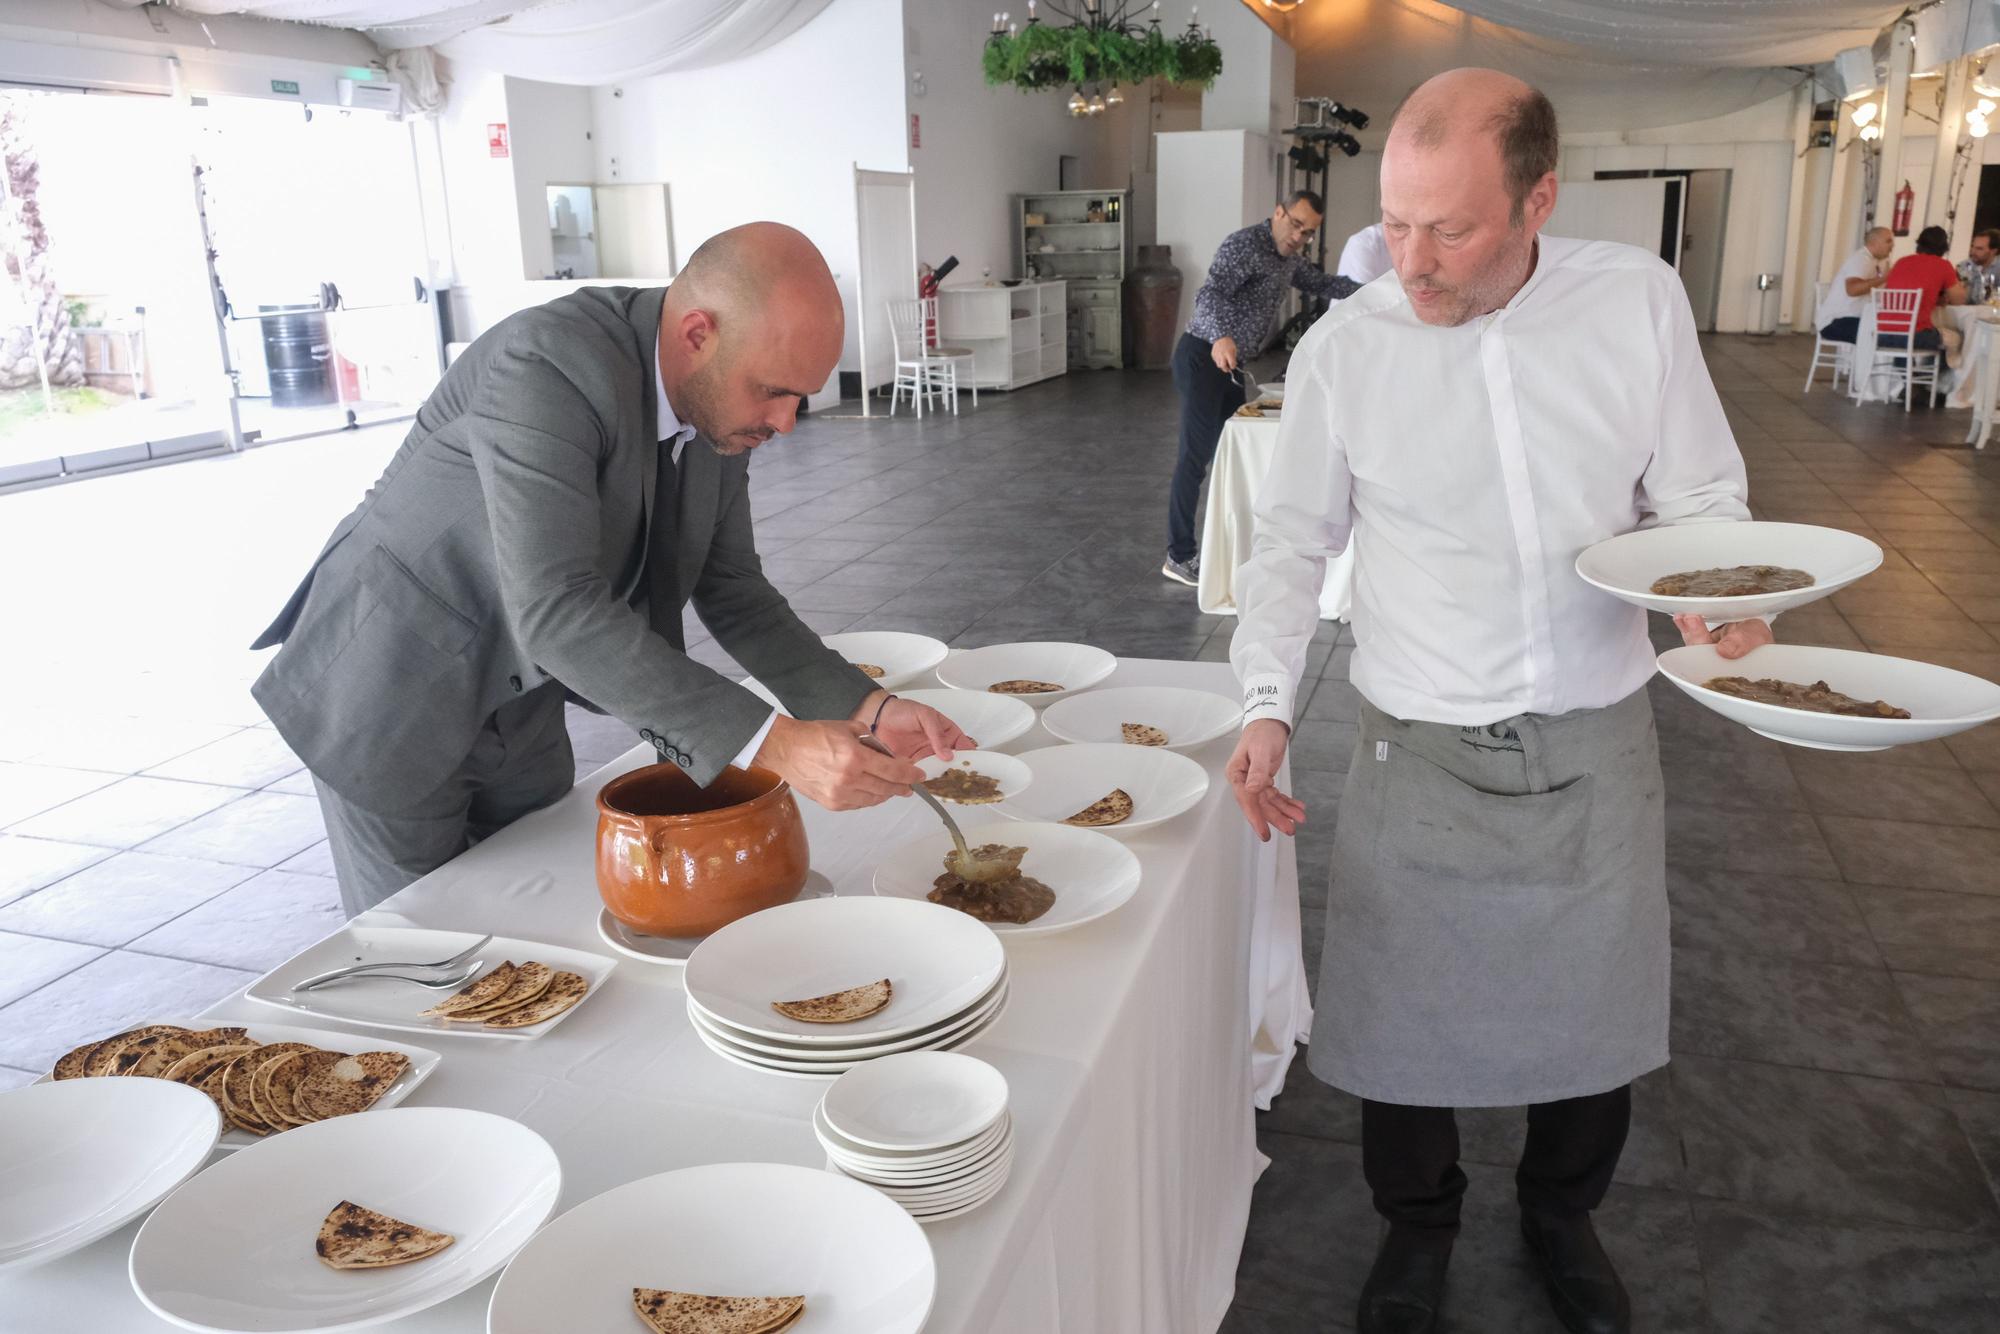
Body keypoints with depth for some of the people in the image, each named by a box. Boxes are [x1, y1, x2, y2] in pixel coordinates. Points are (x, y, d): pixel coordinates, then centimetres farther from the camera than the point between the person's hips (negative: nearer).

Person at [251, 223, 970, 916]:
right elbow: (556, 609, -40)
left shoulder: (723, 402, -8)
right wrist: (769, 743, -45)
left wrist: (865, 709, -15)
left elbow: (729, 589, -1)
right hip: (396, 702, -6)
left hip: (522, 702, 7)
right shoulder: (546, 365, -32)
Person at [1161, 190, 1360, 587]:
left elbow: (1319, 283, 30)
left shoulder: (1290, 256, 13)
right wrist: (1221, 336, -51)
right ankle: (1179, 557, -8)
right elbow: (1210, 295, -31)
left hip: (1229, 362, 9)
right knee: (1197, 456, -11)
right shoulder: (1244, 244, -17)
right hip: (1202, 357, -9)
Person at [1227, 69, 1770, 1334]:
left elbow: (1698, 495, 2)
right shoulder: (1344, 347, -9)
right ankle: (1419, 1226, 40)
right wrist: (1267, 704, -9)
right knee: (1401, 1017, 10)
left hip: (1598, 742, 2)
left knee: (1591, 1010, 18)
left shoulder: (1640, 300, -8)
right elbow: (1296, 541, 1)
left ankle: (1562, 1216, 48)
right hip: (1421, 754, -1)